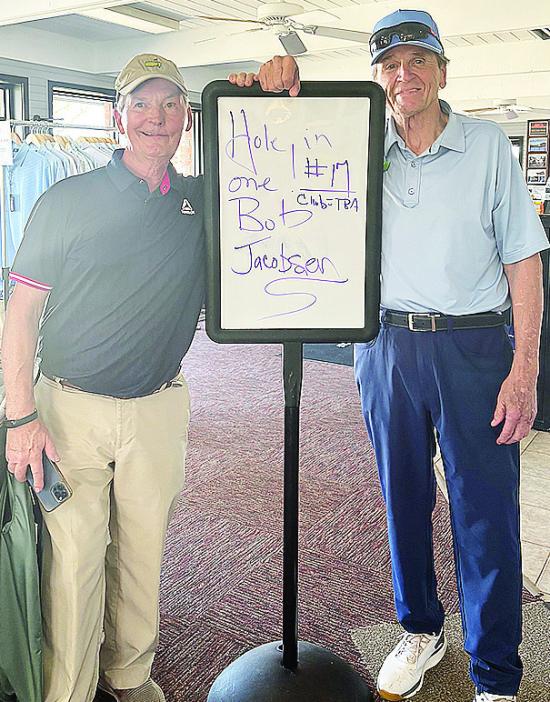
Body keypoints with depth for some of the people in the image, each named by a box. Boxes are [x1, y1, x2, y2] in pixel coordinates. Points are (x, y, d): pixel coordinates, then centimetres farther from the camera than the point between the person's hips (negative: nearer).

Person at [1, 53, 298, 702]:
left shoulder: (204, 201, 5)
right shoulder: (67, 201, -3)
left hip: (158, 410, 3)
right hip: (70, 407, -2)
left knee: (141, 553, 14)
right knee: (72, 561, 3)